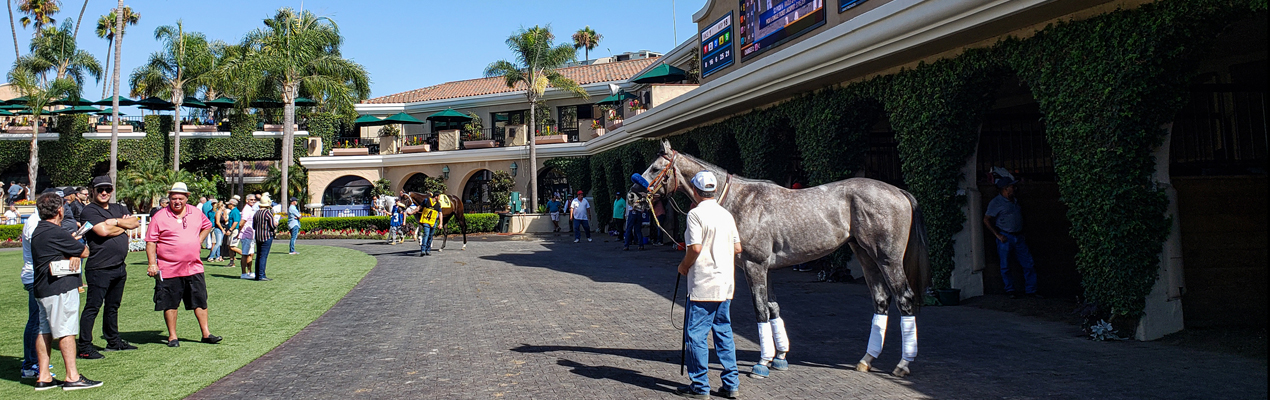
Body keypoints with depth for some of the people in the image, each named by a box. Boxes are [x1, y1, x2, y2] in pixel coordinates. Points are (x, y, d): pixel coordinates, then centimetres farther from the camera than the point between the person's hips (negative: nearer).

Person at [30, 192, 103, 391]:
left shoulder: (38, 231, 14)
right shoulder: (56, 233, -16)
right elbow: (85, 252, -9)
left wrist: (73, 256, -8)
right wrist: (77, 251, 11)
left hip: (42, 289, 10)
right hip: (60, 288, -10)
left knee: (44, 331, 10)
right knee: (66, 331, -7)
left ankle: (43, 377, 14)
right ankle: (72, 377, -5)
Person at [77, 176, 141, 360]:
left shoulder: (118, 208, 16)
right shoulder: (90, 210, -6)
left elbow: (135, 222, 3)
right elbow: (103, 231, -19)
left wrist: (115, 222, -9)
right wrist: (124, 227, -6)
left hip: (119, 267, 7)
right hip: (99, 268, -7)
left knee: (113, 306, 17)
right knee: (93, 307, -5)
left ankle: (113, 341, 27)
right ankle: (84, 346, -2)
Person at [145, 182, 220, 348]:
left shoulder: (196, 214, 7)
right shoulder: (160, 217, -4)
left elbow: (207, 226, 27)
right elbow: (150, 242, -4)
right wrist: (152, 264, -11)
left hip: (194, 268, 3)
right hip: (169, 270, -3)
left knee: (200, 302, 5)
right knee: (170, 304, 5)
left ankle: (206, 333, 13)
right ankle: (172, 336, 16)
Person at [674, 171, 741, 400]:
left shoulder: (696, 214, -12)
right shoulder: (726, 214, 10)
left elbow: (695, 248, -19)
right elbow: (738, 248, 11)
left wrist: (683, 266, -2)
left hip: (703, 284, -7)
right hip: (725, 283, 7)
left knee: (695, 334, 1)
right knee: (724, 332, 13)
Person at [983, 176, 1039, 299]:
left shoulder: (1015, 201, 14)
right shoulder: (996, 202, -7)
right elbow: (986, 220, -9)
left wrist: (1022, 234, 17)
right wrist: (998, 235, -13)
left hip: (1018, 237, 6)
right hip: (1005, 237, -6)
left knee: (1028, 264, 3)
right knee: (1005, 266, 0)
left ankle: (1031, 290, 11)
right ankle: (1011, 290, 13)